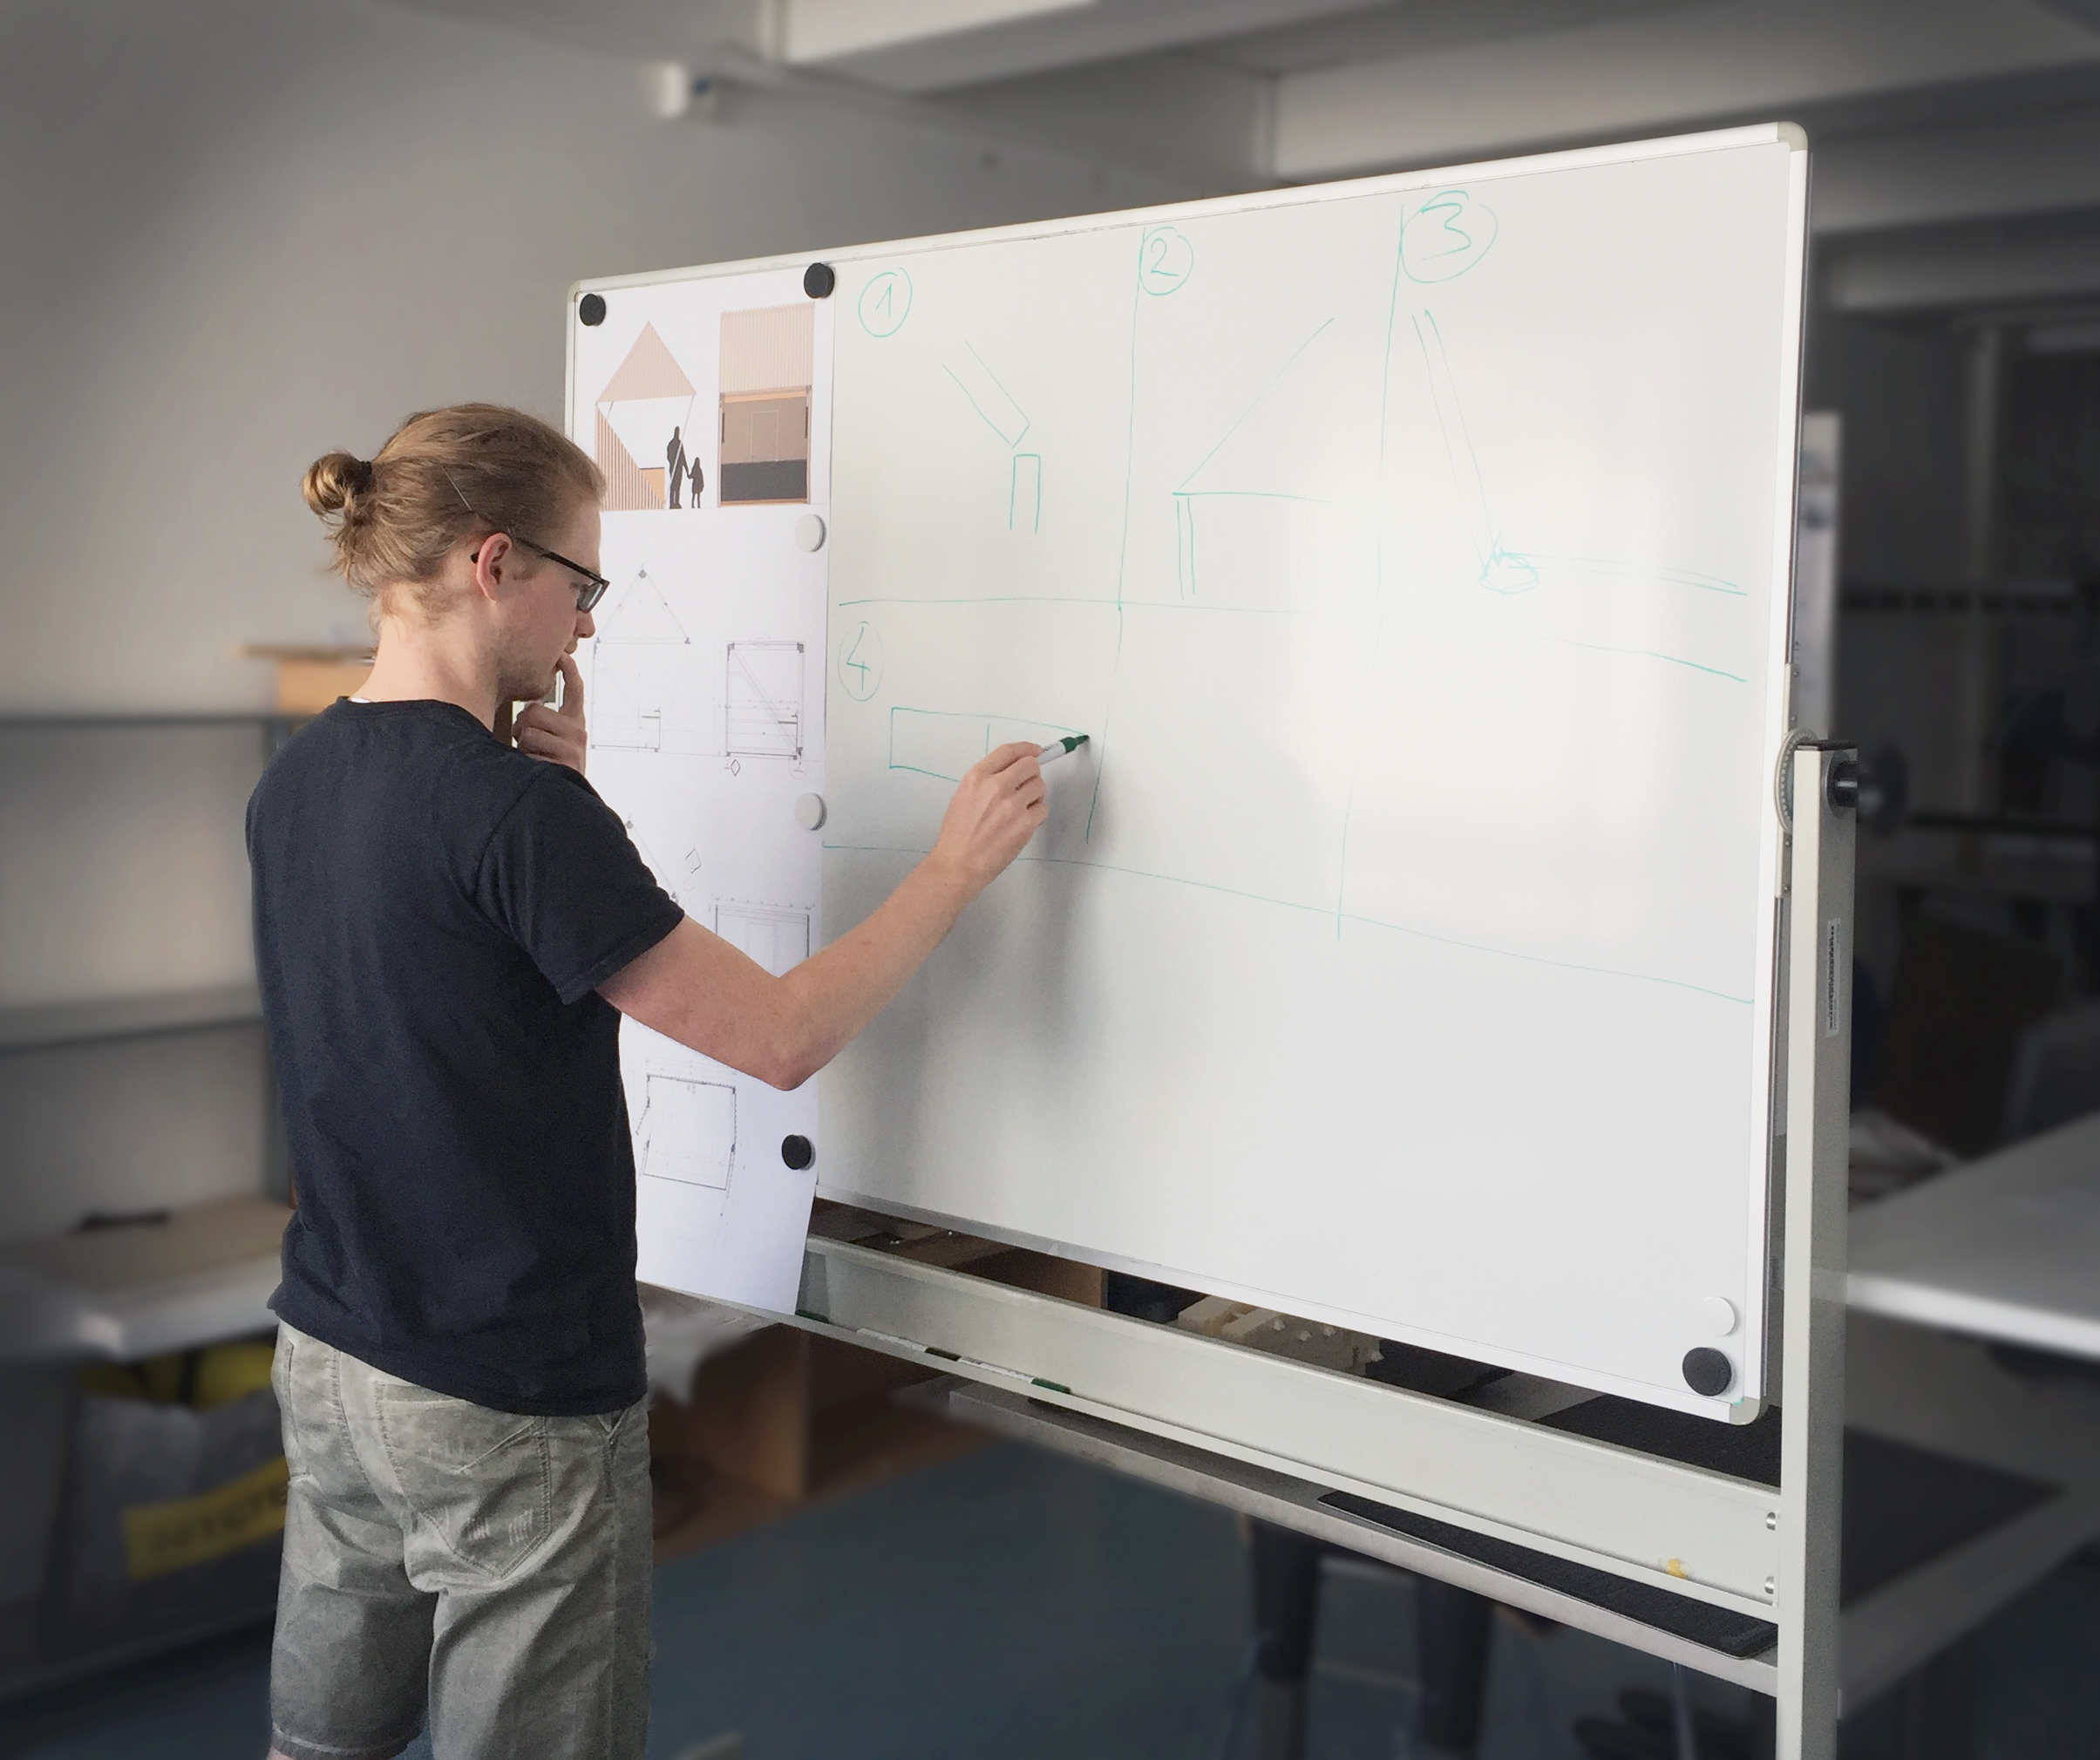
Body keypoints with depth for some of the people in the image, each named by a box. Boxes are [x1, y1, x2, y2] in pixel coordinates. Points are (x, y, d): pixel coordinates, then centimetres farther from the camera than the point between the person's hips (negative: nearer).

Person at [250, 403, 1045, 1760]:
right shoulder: (514, 808, -23)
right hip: (512, 1410, -8)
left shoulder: (295, 782, 2)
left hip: (328, 1358, 8)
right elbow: (783, 1038, -20)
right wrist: (958, 867, -9)